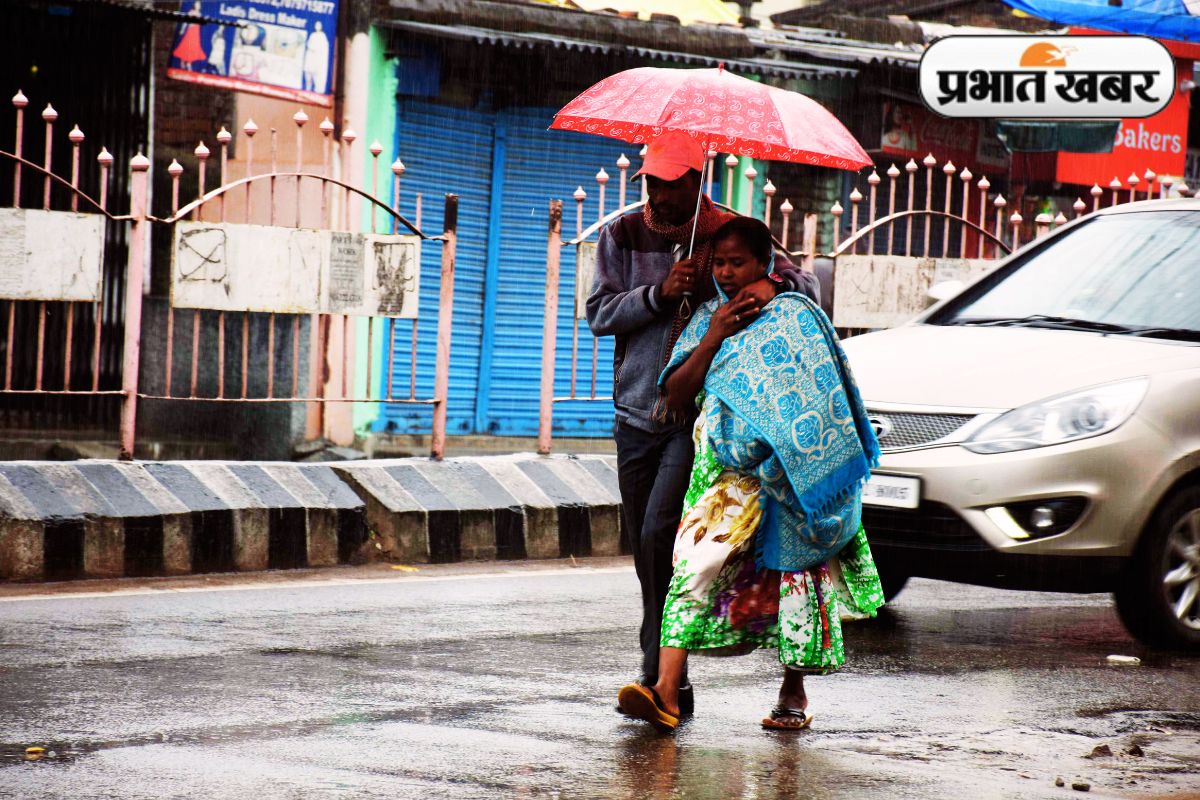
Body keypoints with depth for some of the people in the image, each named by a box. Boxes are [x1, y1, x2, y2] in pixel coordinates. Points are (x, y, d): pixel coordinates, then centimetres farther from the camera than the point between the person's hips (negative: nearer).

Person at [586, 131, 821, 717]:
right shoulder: (623, 236, 8)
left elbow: (808, 286, -2)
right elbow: (600, 314, 1)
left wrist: (771, 283, -24)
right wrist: (661, 293, -15)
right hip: (638, 411, 4)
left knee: (660, 532, -18)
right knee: (645, 548, 7)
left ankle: (660, 674, -15)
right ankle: (666, 677, 18)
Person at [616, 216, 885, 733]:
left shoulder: (795, 316, 2)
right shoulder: (707, 318, 15)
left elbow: (824, 402, 3)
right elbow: (675, 396, 8)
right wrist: (713, 338, -3)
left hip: (783, 473, -2)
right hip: (723, 471, 3)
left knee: (793, 572, 0)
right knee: (695, 563, -14)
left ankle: (794, 690, 17)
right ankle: (665, 692, -24)